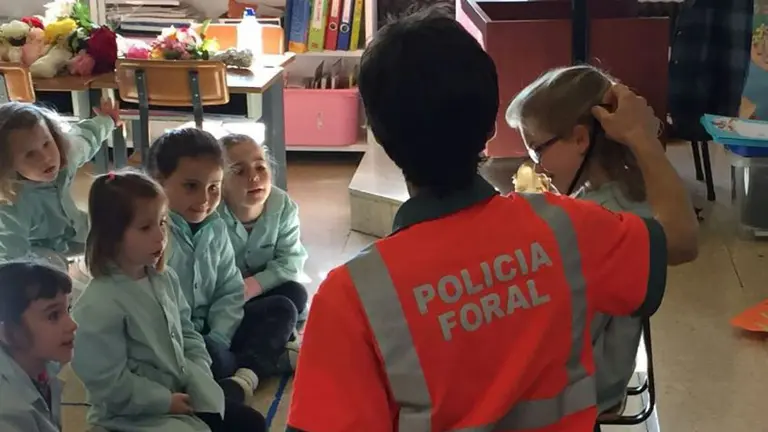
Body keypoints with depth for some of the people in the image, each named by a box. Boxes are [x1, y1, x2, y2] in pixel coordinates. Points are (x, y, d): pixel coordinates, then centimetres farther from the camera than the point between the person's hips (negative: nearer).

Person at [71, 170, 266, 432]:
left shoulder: (165, 278, 2)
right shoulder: (100, 306, -23)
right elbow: (111, 384, -22)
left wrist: (200, 379, -1)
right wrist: (166, 401, -17)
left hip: (183, 394, 8)